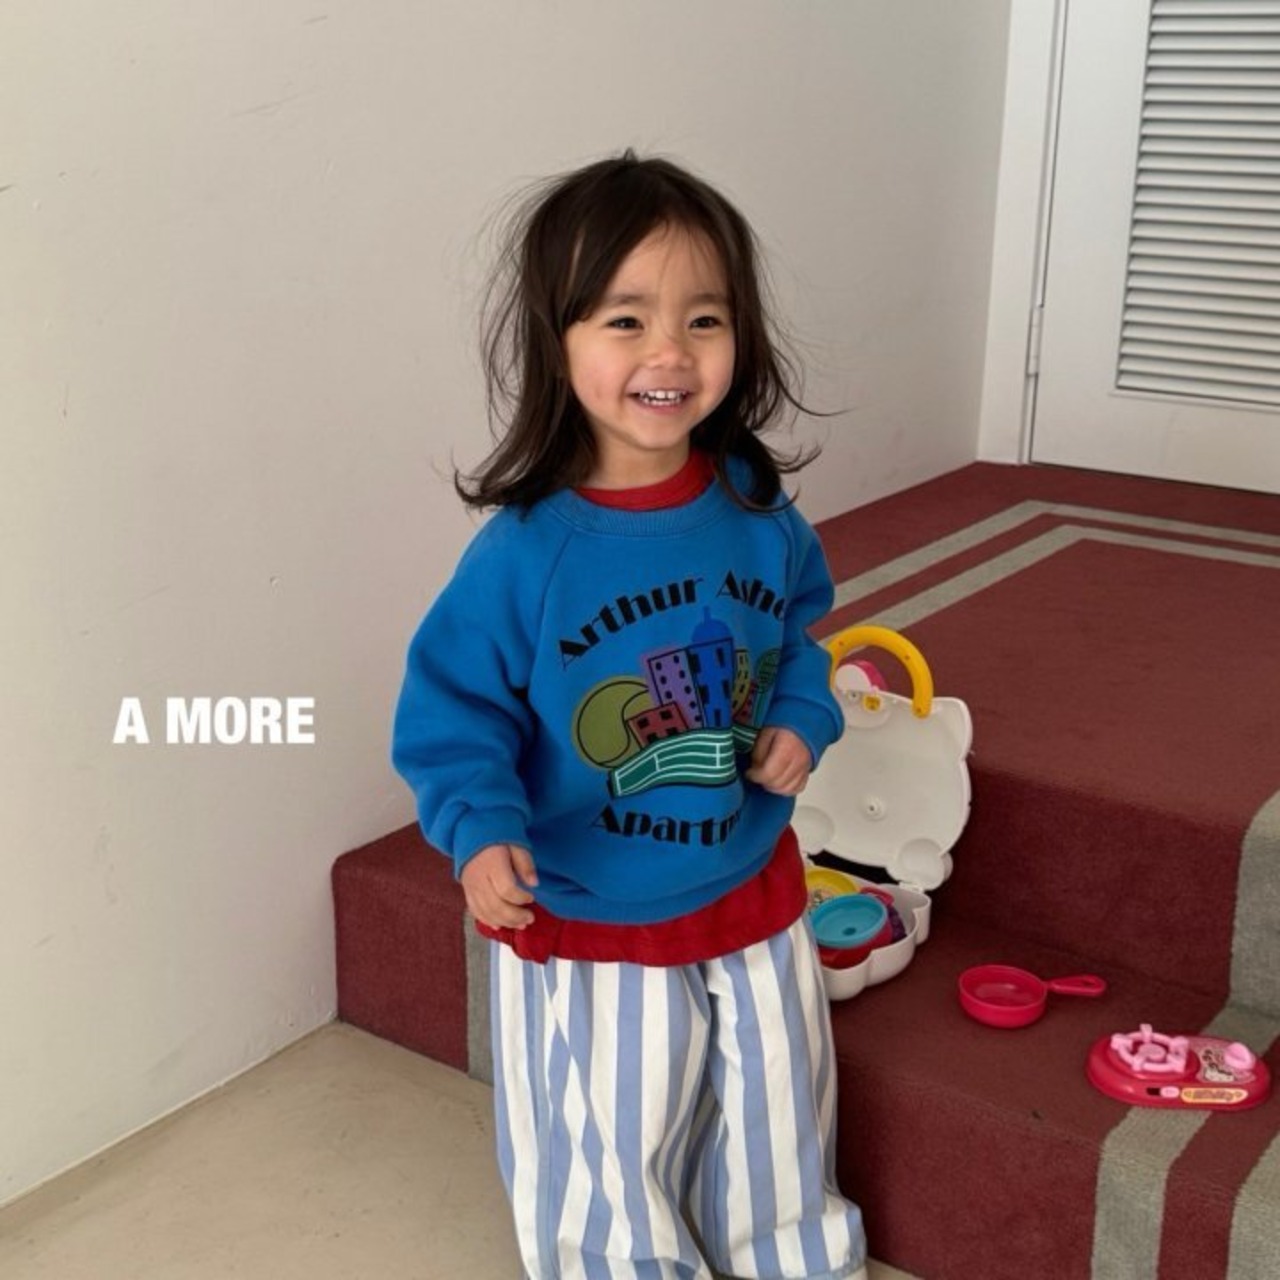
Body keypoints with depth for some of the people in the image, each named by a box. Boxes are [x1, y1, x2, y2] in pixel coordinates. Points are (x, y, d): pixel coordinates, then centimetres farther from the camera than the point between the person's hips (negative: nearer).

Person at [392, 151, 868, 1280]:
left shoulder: (758, 508, -9)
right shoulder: (523, 551, -23)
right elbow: (456, 712, -15)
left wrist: (803, 719, -7)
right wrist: (483, 833, -31)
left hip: (752, 899, 4)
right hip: (588, 929, -4)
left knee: (776, 1129, 26)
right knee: (607, 1159, 16)